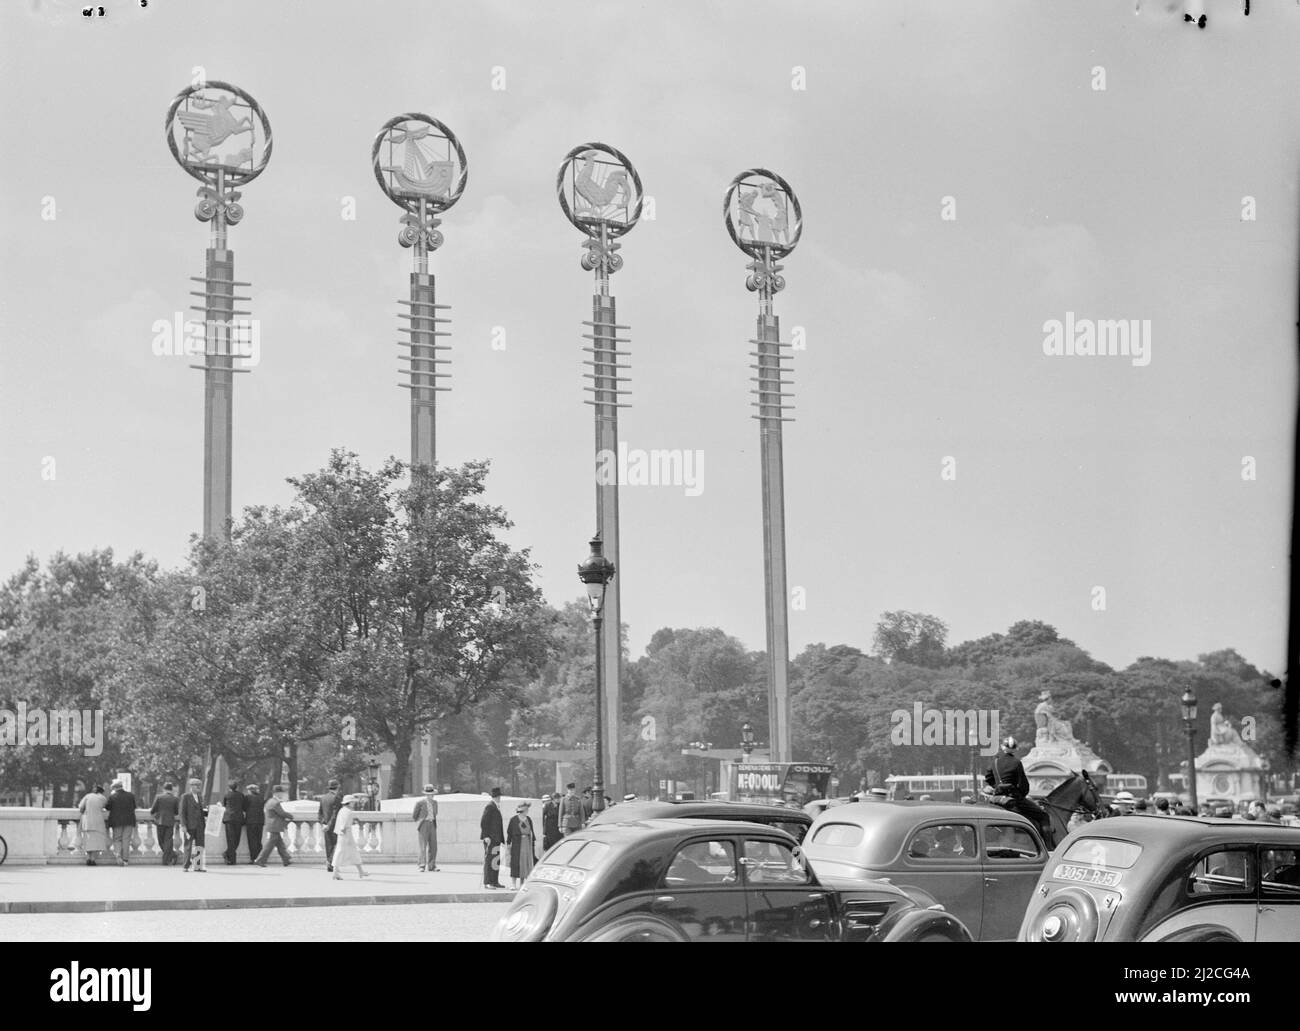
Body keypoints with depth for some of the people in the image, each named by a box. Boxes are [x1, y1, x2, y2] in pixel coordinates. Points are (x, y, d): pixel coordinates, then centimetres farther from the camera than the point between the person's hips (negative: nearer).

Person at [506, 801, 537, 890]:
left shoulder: (528, 819, 11)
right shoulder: (513, 819, -2)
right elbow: (509, 832, -1)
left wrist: (534, 842, 12)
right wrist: (508, 843, -5)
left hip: (527, 843, 5)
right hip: (517, 843, -5)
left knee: (526, 862, 4)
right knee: (516, 863, -7)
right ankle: (513, 884, -4)